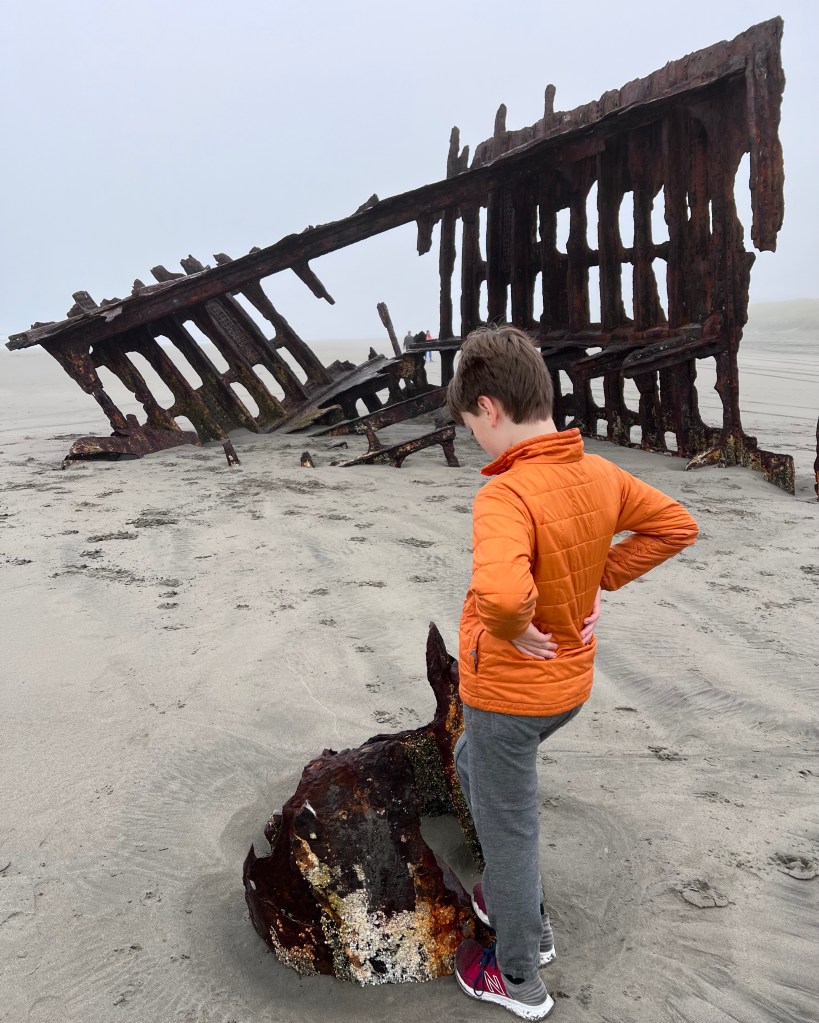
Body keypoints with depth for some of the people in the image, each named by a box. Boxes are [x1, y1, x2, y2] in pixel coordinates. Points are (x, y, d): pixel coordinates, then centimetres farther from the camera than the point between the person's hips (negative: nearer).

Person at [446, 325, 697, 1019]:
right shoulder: (600, 474, -6)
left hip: (508, 693, -8)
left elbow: (501, 591, -49)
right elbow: (676, 526, 7)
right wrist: (600, 578, 2)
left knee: (510, 831, 13)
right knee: (472, 764, 31)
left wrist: (514, 629, -26)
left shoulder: (505, 494, -31)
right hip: (571, 681, 8)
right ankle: (520, 909, 46)